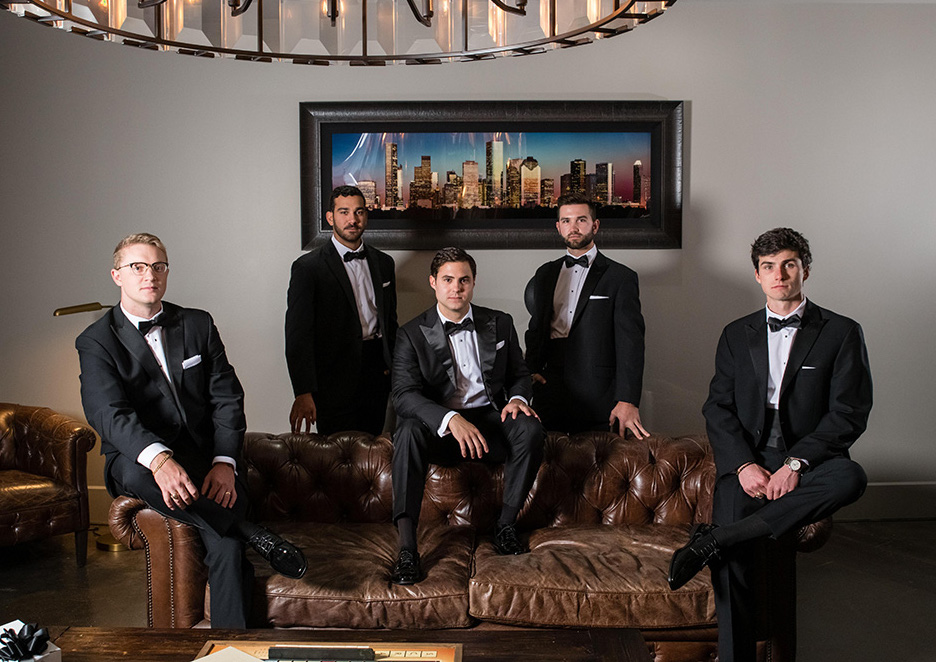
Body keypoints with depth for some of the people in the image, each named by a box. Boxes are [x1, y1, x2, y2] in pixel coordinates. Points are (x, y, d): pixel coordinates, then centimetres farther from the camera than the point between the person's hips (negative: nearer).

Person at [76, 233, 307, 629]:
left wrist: (224, 462, -16)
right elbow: (108, 413, -16)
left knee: (225, 543, -25)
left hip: (206, 456, 2)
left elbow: (227, 398, 3)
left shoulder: (198, 325, 10)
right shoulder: (96, 342, 1)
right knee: (135, 473, -38)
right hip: (138, 458, -1)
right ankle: (254, 536, -25)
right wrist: (159, 459, -37)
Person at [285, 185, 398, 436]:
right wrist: (303, 393, -20)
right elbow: (298, 334, -12)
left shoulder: (384, 263, 11)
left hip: (377, 375, 5)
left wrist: (392, 366, 6)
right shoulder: (308, 267, -6)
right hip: (335, 382, -4)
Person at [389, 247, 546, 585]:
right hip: (439, 428, -2)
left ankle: (506, 524, -12)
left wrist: (517, 398, -9)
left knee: (530, 429, -28)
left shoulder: (500, 323, 10)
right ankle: (406, 549, -36)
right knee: (408, 431, -34)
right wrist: (451, 419, -30)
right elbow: (403, 394, -13)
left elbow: (520, 375, 17)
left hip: (490, 421, 2)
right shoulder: (413, 333, -1)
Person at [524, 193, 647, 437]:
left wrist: (627, 401, -19)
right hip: (550, 393, 3)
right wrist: (532, 369, 3)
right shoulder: (545, 274, 18)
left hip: (598, 397, -3)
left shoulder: (620, 277, 2)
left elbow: (630, 342, -7)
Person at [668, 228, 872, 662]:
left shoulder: (840, 332, 7)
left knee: (850, 478, -36)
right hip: (746, 459, 1)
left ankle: (713, 539, -35)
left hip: (808, 459, -1)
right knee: (733, 558, -24)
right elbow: (718, 407, 9)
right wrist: (743, 464, -10)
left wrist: (796, 463, -15)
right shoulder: (736, 335, 16)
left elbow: (849, 413, -2)